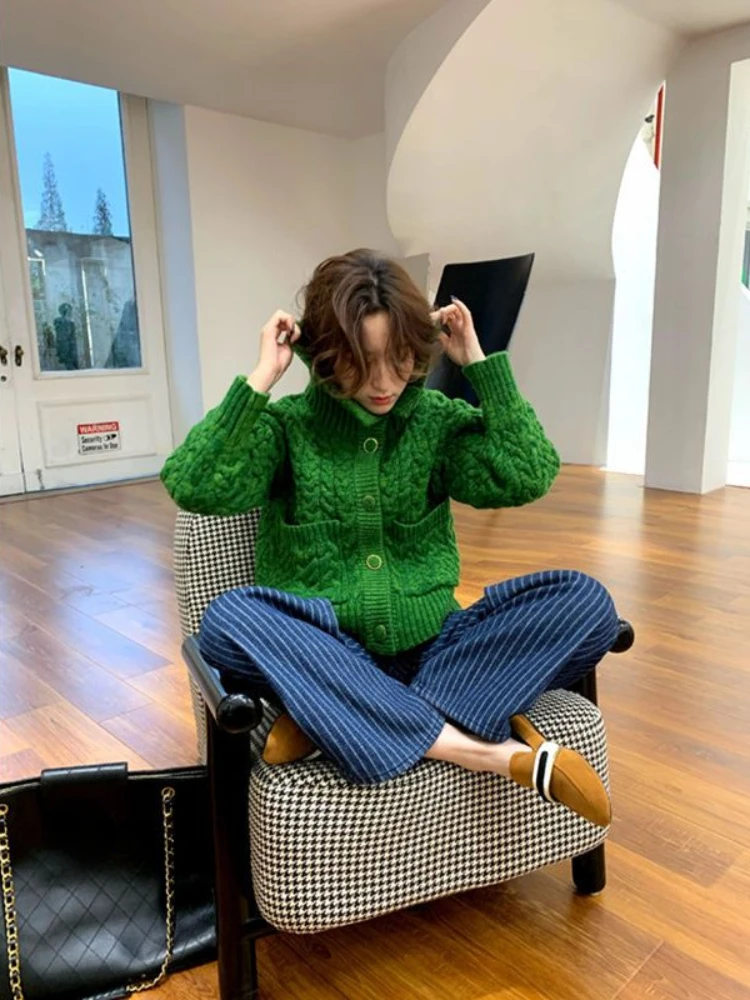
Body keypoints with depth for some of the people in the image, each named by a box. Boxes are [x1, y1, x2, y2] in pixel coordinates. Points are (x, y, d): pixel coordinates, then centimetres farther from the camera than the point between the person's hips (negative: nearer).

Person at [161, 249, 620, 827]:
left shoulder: (438, 418, 6)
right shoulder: (288, 424, 0)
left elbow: (530, 477, -9)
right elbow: (192, 487, -15)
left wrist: (479, 362, -6)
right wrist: (261, 379, -15)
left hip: (430, 649, 2)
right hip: (326, 658, -2)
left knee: (584, 601, -20)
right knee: (229, 620, -33)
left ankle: (332, 722, -27)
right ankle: (499, 753, -31)